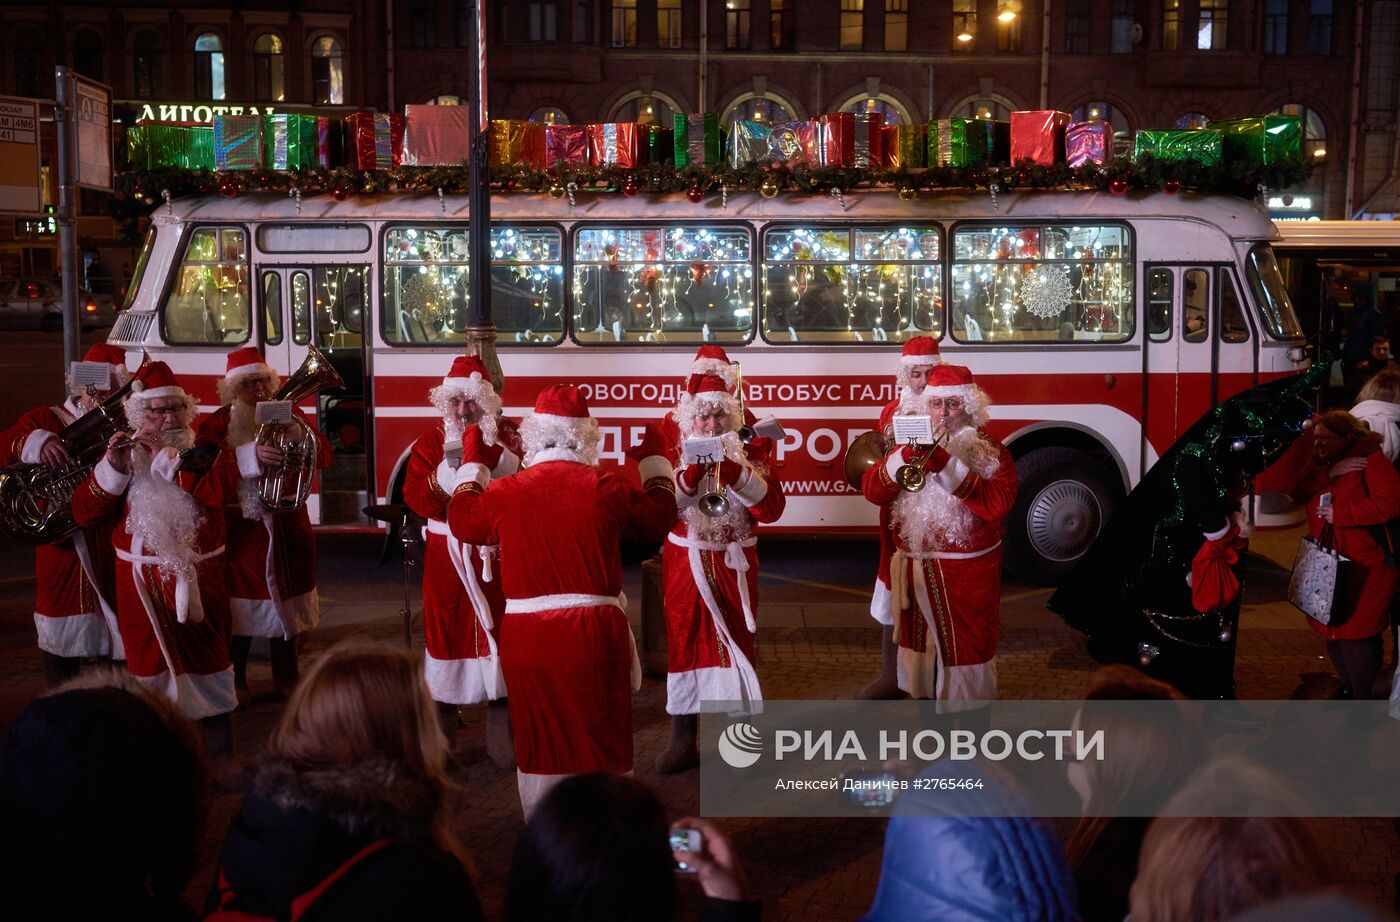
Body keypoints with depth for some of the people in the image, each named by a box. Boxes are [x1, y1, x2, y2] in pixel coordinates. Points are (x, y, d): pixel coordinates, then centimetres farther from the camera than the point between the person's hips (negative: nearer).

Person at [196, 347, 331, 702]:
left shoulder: (290, 414, 5)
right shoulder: (216, 423, -3)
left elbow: (323, 458, -3)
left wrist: (301, 436, -24)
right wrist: (252, 454, -34)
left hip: (286, 529, 3)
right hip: (239, 530, -3)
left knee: (284, 603, 12)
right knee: (240, 608, 4)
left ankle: (286, 680, 26)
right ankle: (236, 681, 19)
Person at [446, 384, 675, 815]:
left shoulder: (506, 492, -4)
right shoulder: (606, 487, -6)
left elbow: (462, 521, 15)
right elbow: (658, 518, 10)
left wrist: (471, 467, 31)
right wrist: (656, 467, 27)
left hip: (527, 634, 1)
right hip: (595, 632, -1)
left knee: (540, 738, 13)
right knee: (602, 738, 11)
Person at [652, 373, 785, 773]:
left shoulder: (750, 449, -2)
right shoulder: (674, 450, -1)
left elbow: (771, 508, -14)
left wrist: (736, 474, -28)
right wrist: (687, 478, -27)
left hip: (734, 565, -1)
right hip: (685, 564, 1)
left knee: (735, 644, 3)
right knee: (684, 644, 6)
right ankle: (683, 740, 16)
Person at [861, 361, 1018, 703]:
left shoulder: (991, 452, -4)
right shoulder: (911, 443, 7)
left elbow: (996, 505, -22)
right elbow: (872, 491, -5)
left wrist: (946, 464, -28)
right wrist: (906, 456, -21)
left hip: (965, 579, -4)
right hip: (914, 572, 4)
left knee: (963, 657, -1)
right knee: (919, 649, 17)